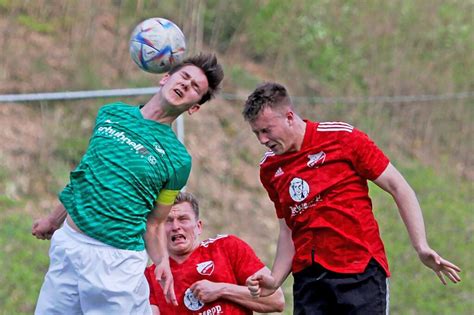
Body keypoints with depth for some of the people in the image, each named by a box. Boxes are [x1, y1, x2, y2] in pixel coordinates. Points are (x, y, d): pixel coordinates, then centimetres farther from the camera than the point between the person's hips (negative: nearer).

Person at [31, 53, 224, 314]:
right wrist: (54, 219, 28)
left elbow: (154, 224, 1)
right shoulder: (110, 114, 7)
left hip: (117, 261, -4)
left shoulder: (177, 160, -3)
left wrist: (163, 261, -17)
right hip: (66, 244, 4)